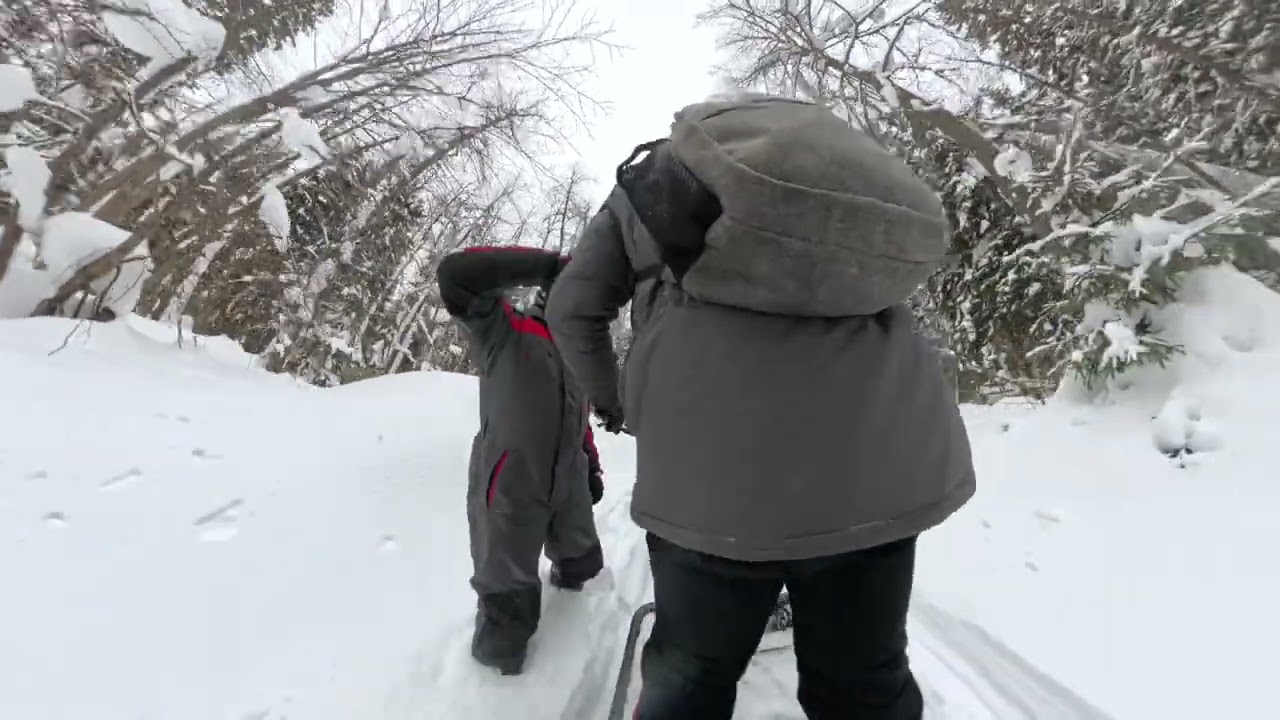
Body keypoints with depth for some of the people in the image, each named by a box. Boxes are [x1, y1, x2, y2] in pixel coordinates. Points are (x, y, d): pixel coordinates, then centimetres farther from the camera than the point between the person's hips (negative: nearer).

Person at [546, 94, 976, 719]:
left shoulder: (645, 179, 22)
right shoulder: (826, 156, 30)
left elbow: (571, 311, 19)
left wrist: (608, 398, 37)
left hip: (717, 462, -2)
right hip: (885, 455, 3)